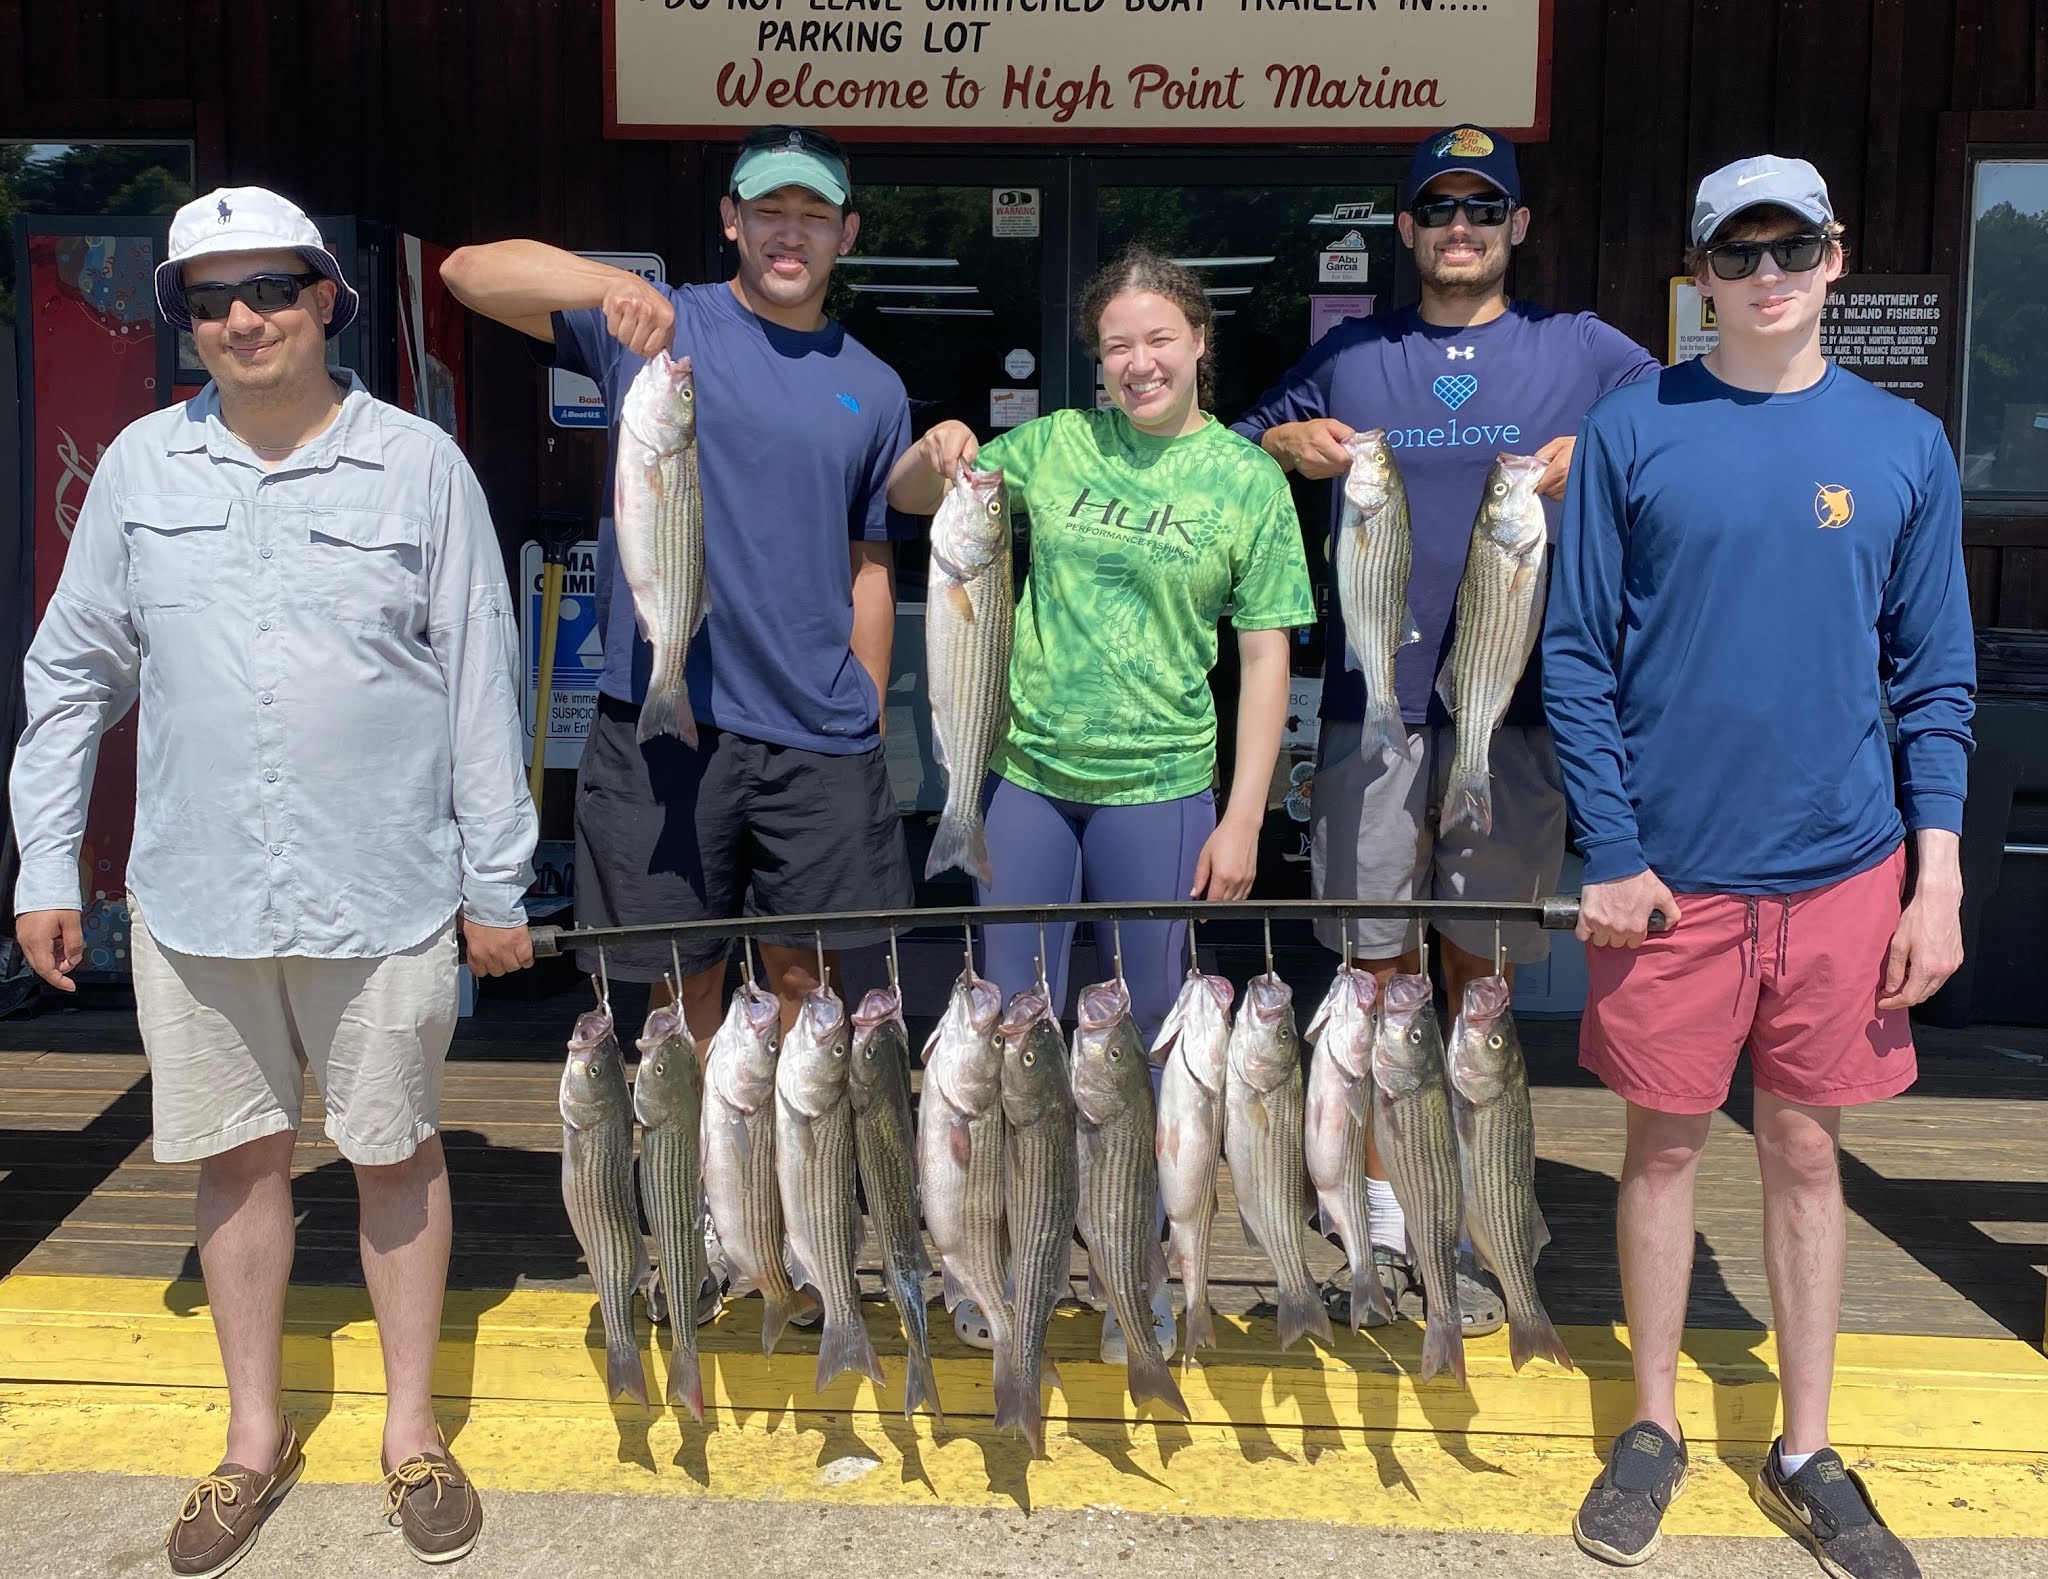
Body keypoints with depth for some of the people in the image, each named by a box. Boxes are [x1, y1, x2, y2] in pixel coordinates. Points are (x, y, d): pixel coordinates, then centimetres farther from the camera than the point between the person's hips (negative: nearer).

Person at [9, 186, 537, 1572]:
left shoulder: (420, 464, -2)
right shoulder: (143, 465, 6)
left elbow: (481, 681, 0)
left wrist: (498, 882, -1)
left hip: (384, 897, -2)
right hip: (193, 897, 3)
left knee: (397, 1152, 9)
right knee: (238, 1155, 13)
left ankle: (412, 1431, 27)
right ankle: (256, 1435, 31)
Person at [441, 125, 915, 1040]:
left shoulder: (872, 389, 11)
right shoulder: (657, 326, 2)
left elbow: (871, 565, 13)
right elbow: (468, 271, -8)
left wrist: (870, 724, 9)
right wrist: (612, 284, -26)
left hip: (821, 741, 2)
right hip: (662, 725, -2)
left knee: (802, 974, 10)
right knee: (686, 978, 9)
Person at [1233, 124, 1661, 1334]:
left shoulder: (1581, 351, 8)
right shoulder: (1349, 356, 12)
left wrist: (1592, 458, -8)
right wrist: (1292, 444, -2)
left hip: (1514, 704, 0)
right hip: (1372, 703, 1)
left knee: (1480, 964, 6)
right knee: (1380, 962, 4)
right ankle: (1385, 1222, 17)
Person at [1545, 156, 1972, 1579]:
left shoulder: (1905, 444, 4)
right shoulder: (1635, 433, -2)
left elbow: (1936, 677, 6)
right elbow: (1578, 657, -2)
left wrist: (1937, 872, -2)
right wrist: (1611, 855, -8)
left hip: (1844, 867, 2)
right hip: (1675, 867, -1)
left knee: (1805, 1147, 12)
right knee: (1666, 1142, 9)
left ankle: (1807, 1452, 27)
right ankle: (1655, 1428, 27)